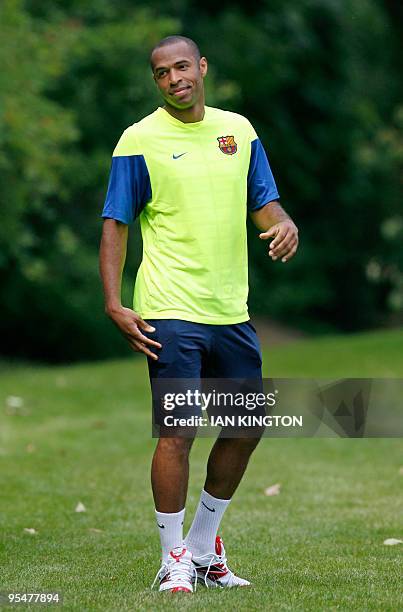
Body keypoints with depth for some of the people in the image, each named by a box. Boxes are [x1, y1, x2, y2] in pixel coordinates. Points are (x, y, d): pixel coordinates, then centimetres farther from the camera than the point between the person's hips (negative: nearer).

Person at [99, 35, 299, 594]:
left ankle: (204, 548, 26)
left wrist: (283, 223, -9)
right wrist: (114, 304, -13)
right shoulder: (140, 140, -4)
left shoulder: (238, 129, 10)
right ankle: (174, 562, 4)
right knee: (178, 433, -7)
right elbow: (116, 224, -3)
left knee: (246, 428, 11)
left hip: (232, 311, 6)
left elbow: (262, 202, 15)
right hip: (171, 312, -5)